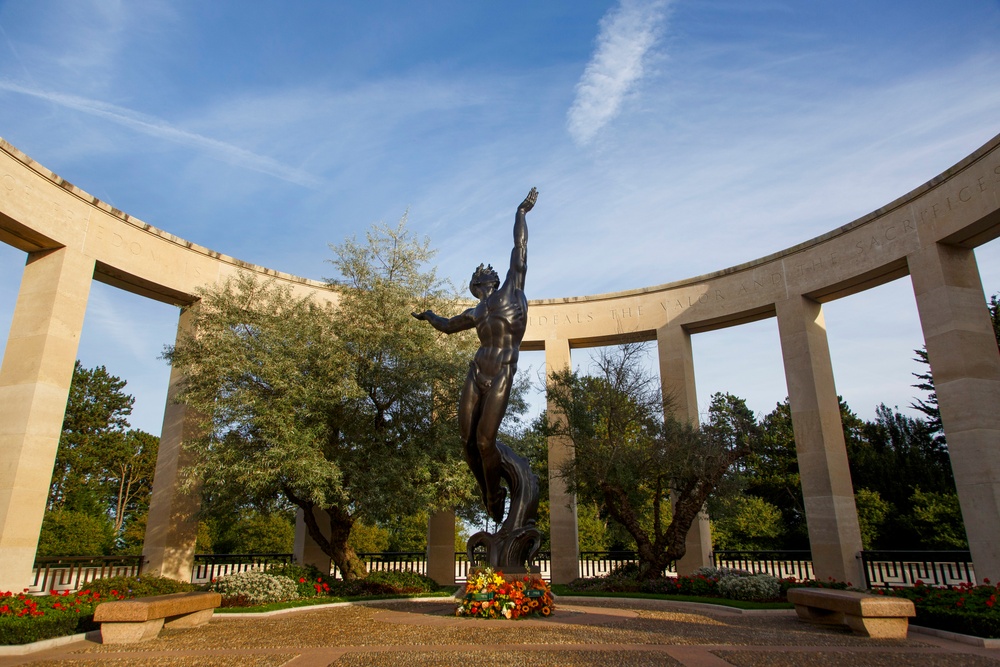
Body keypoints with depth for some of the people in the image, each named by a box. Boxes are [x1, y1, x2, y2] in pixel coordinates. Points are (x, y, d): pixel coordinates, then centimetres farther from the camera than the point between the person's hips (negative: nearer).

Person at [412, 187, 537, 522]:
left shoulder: (512, 287, 9)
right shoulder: (476, 313, 19)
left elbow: (520, 247, 6)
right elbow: (448, 325, 39)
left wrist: (521, 212, 7)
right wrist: (428, 315, 36)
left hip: (501, 377, -5)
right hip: (475, 375, 5)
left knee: (485, 441, -11)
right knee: (468, 441, 2)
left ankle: (495, 498, 11)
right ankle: (487, 493, 24)